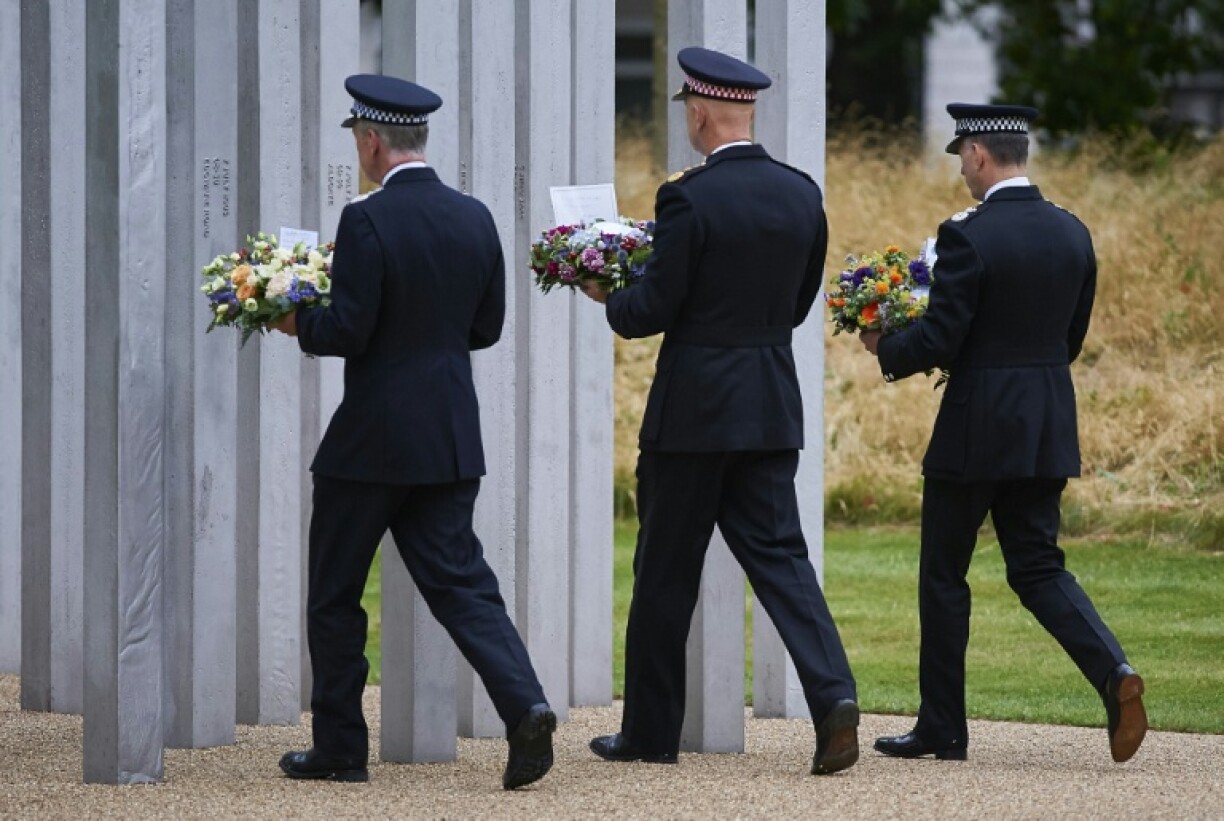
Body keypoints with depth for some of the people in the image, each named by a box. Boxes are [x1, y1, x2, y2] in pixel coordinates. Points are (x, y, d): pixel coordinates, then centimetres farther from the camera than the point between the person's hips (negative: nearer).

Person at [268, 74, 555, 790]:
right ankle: (525, 707, -15)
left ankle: (340, 748, 14)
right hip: (452, 439, 6)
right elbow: (487, 326, 11)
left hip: (372, 440, -6)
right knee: (461, 583, 6)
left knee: (334, 595, 9)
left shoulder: (367, 221, -15)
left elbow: (348, 331, -18)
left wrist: (298, 323, 1)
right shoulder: (475, 219, 5)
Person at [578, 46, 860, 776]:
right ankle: (832, 694, -16)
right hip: (772, 408, 5)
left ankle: (651, 731, 15)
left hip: (693, 409, -5)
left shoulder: (689, 198, -15)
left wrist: (610, 300, 9)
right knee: (778, 557, 5)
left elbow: (653, 311, -12)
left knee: (666, 573, 7)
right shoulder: (802, 194, 4)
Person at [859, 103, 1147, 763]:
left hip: (976, 429, -6)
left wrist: (885, 350, 3)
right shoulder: (1072, 233, 5)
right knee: (1037, 568, 11)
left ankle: (942, 728, 14)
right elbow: (1071, 337, 12)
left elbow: (938, 340, -16)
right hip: (1049, 429, 6)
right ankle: (1113, 672, -13)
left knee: (943, 574, 8)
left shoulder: (968, 237, -16)